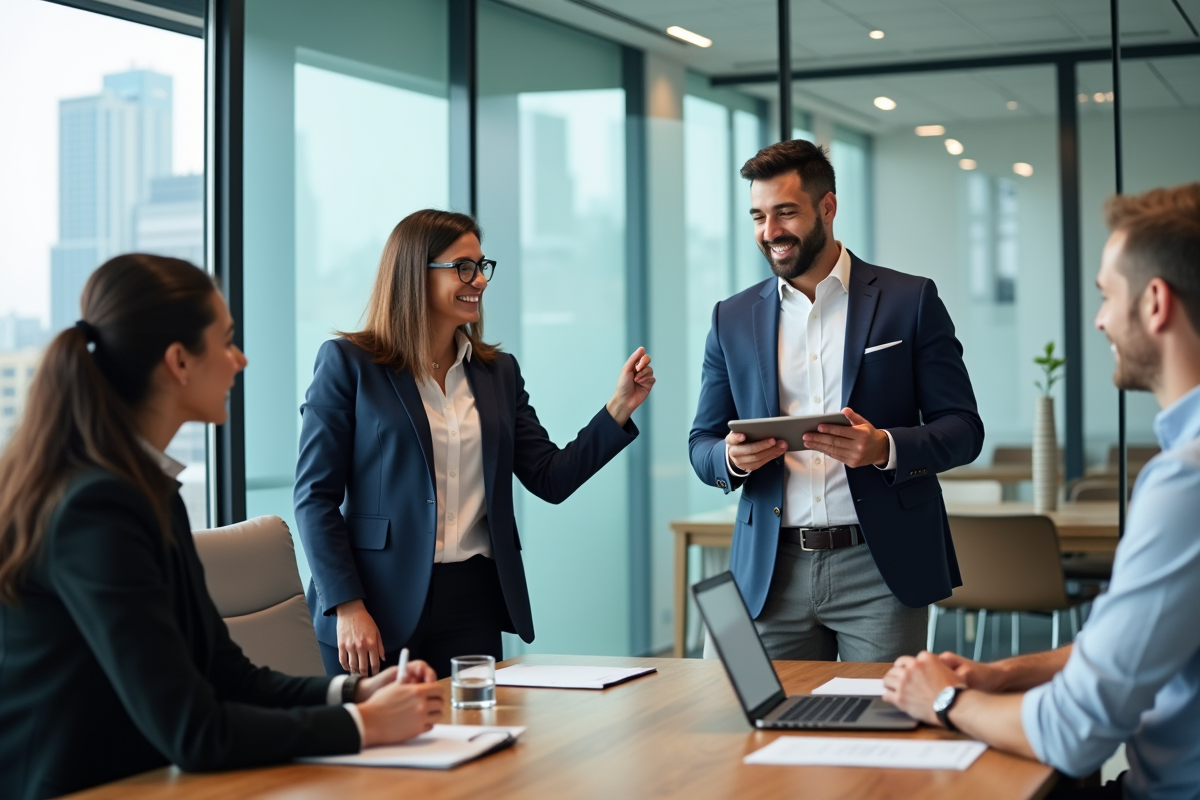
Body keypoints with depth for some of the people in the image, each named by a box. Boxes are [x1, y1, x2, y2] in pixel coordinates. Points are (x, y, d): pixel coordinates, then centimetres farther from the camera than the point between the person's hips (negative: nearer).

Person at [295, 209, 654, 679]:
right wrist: (347, 606, -13)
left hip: (474, 604, 4)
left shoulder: (498, 372, 13)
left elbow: (550, 479, 8)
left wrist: (620, 408, -4)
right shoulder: (348, 363, -2)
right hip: (381, 607, -4)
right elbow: (315, 495, -5)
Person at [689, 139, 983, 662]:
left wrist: (885, 448, -19)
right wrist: (731, 457, -11)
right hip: (773, 574, 2)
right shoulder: (732, 319, 11)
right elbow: (702, 443, 13)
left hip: (880, 569, -2)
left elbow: (963, 430, 0)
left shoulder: (910, 301, 3)